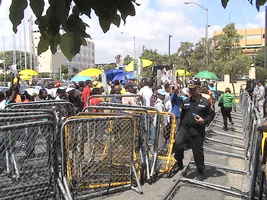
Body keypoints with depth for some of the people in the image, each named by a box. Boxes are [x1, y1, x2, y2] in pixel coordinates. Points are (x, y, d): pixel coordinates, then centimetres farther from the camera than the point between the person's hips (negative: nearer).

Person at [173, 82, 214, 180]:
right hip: (184, 128, 3)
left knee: (198, 151, 5)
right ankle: (179, 163, 9)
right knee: (177, 144, -17)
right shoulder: (186, 101, 13)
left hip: (197, 131, -3)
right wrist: (180, 127, 20)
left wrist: (204, 121, -14)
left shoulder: (205, 102, 0)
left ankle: (200, 172, 25)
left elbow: (211, 114, 4)